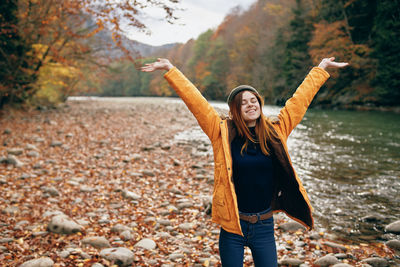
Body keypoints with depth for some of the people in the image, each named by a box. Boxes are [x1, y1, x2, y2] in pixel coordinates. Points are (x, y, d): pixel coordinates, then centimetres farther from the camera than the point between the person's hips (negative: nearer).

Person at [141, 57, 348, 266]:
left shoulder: (275, 131, 2)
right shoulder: (223, 133, -5)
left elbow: (299, 100, 11)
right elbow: (195, 100, -6)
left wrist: (321, 68, 19)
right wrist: (170, 70, -5)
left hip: (264, 226, 2)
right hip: (232, 226, -2)